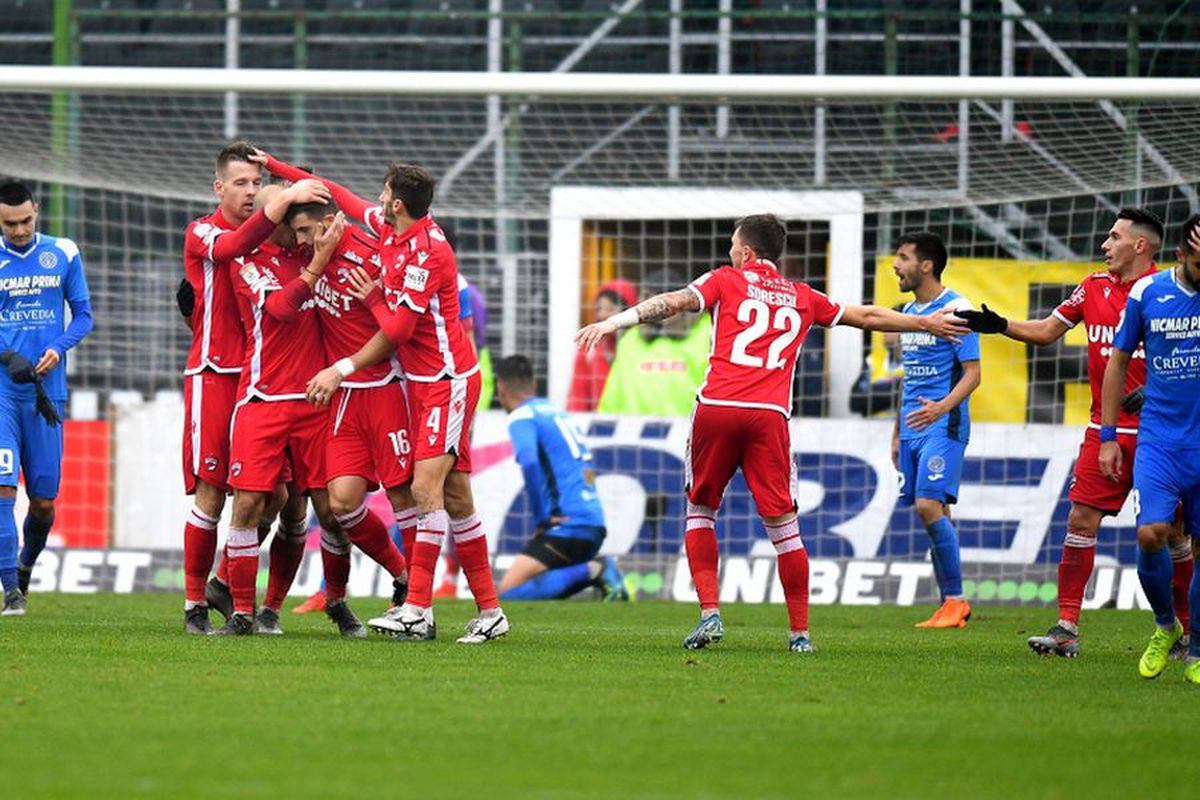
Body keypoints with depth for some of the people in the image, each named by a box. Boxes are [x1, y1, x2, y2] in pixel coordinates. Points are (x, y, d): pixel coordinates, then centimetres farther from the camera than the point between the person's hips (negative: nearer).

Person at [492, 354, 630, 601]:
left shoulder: (521, 417, -4)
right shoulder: (555, 411, 21)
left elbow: (529, 462, -23)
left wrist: (540, 520, -15)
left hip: (568, 526, -8)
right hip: (594, 527, 8)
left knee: (509, 593, -13)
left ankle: (593, 571, -18)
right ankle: (596, 571, 2)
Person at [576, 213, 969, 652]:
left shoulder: (726, 280, 13)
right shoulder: (802, 298, 21)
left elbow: (673, 302, -3)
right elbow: (867, 316, 31)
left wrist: (614, 322, -8)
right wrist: (926, 324, 44)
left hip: (716, 408, -1)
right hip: (769, 415, 1)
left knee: (700, 509, 14)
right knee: (783, 525, 5)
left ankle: (709, 612, 1)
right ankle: (799, 631, 6)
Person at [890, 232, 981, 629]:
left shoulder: (955, 309, -9)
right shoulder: (909, 312, 16)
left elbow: (972, 373, -13)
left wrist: (943, 406, -29)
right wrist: (897, 432, 24)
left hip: (943, 427, -8)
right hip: (913, 428, 8)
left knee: (929, 506, -17)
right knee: (933, 513, 6)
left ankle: (956, 599, -11)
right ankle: (949, 605, 8)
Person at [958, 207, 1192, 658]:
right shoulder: (1094, 287, 9)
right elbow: (1047, 332, 17)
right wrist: (1000, 326, 3)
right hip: (1106, 430, 4)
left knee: (1171, 532, 1)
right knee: (1081, 520, -5)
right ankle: (1067, 629, -4)